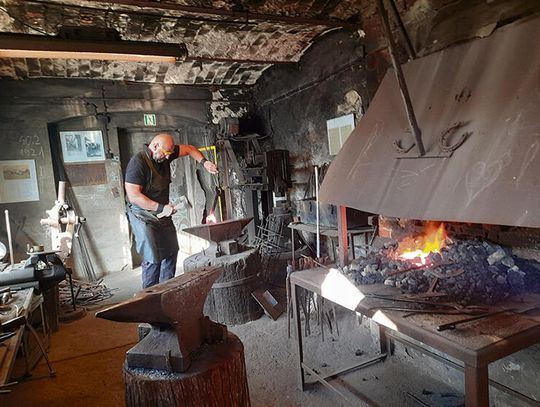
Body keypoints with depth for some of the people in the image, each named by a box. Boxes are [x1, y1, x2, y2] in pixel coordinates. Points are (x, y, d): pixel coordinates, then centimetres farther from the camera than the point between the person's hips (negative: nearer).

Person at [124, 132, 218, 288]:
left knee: (171, 252, 12)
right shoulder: (138, 162, -22)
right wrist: (161, 208, -25)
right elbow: (133, 196, -26)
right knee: (153, 259, -10)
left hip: (162, 213, 8)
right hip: (144, 216, -8)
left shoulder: (164, 154, 0)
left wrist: (204, 162, -5)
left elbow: (188, 149, 13)